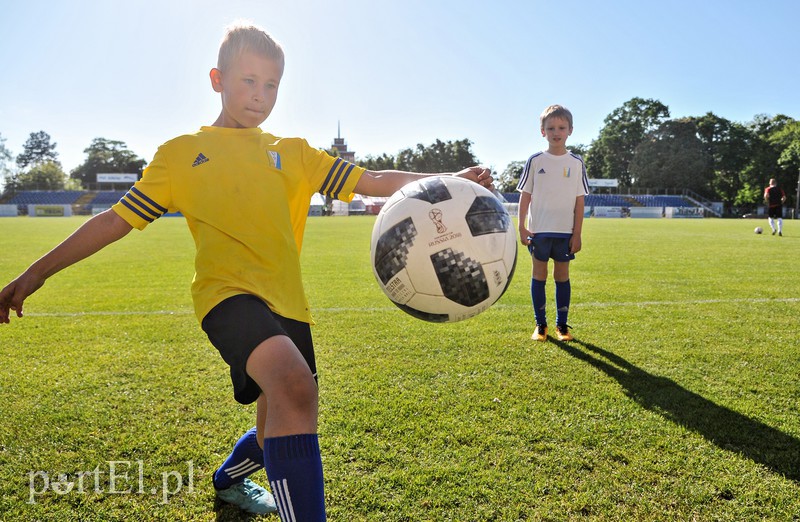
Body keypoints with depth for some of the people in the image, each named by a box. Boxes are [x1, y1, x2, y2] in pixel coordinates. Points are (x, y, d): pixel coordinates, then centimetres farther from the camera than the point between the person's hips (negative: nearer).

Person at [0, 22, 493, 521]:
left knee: (282, 432, 15)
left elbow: (372, 181, 6)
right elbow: (116, 221, 11)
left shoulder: (294, 153, 14)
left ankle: (229, 480, 50)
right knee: (295, 384, -34)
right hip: (229, 292, -4)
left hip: (287, 302, 4)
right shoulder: (180, 152, 10)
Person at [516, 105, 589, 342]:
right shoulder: (535, 161, 1)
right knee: (539, 274, 4)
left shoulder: (576, 163, 2)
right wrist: (522, 228, -3)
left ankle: (562, 325, 17)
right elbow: (525, 195, 3)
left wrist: (577, 233, -1)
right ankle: (540, 324, 15)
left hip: (565, 231, 0)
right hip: (538, 230, 0)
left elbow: (579, 200, 3)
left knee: (562, 275, 6)